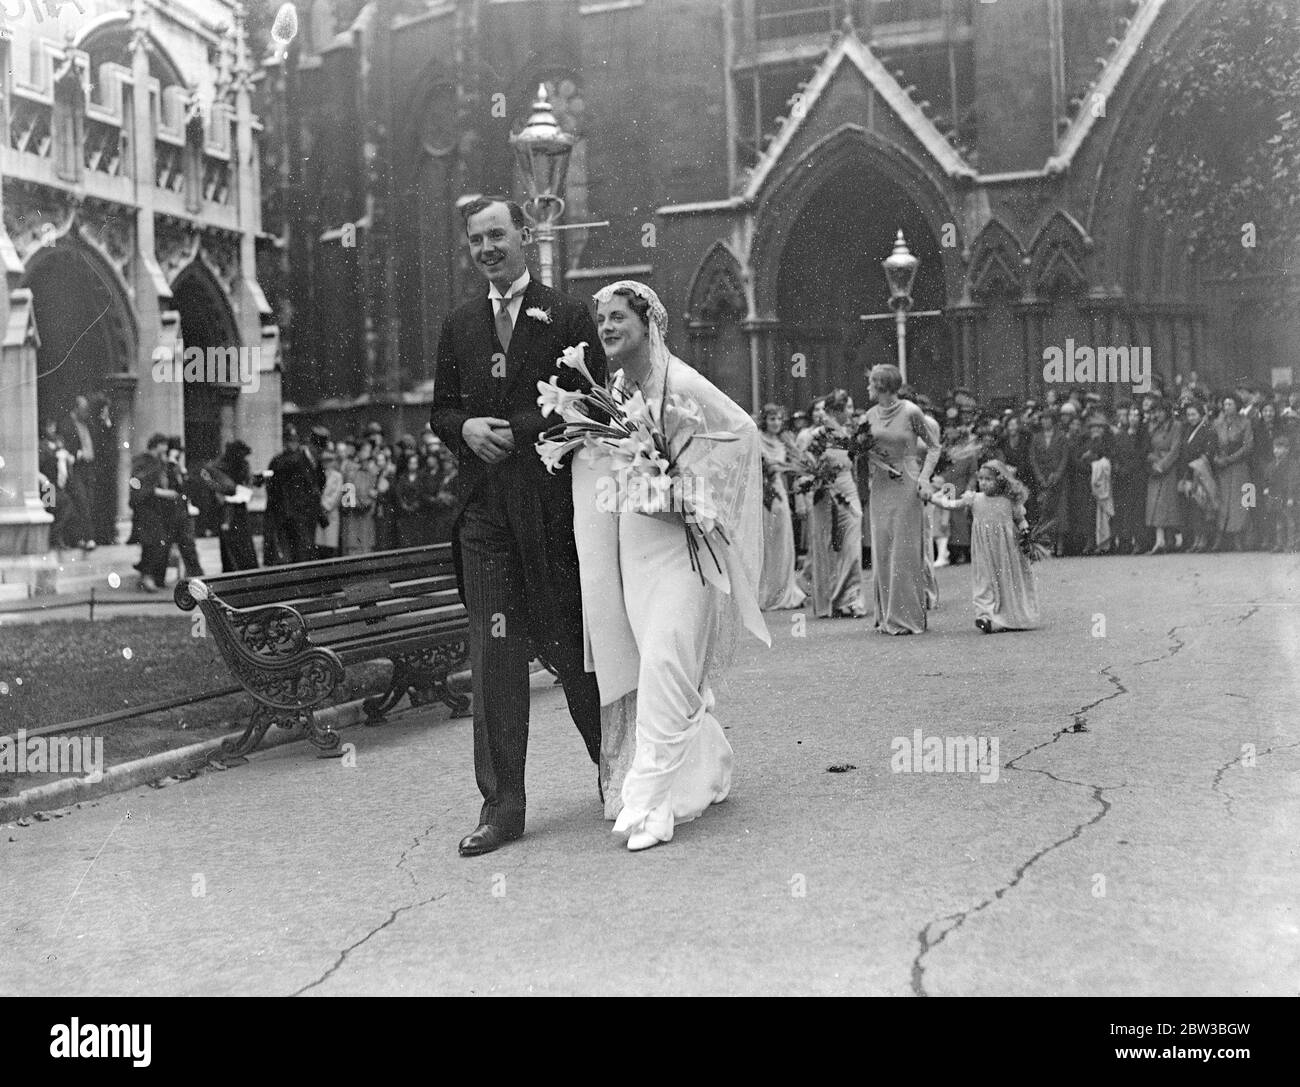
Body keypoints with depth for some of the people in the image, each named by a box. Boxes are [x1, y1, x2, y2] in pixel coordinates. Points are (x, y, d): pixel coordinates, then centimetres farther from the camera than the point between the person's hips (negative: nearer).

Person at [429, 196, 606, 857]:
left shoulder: (567, 316, 3)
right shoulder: (458, 327, 15)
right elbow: (440, 411, 18)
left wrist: (518, 430, -13)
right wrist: (465, 427, -5)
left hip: (555, 505, -3)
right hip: (485, 510, 3)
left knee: (574, 645, 7)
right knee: (493, 655, -1)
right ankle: (502, 804, 5)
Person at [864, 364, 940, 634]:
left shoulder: (911, 412, -9)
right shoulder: (871, 415, 7)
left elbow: (934, 446, -1)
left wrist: (925, 477, -11)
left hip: (906, 485, -5)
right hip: (880, 486, 5)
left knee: (905, 550, -3)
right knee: (882, 550, 6)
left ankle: (908, 617, 3)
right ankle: (887, 616, 16)